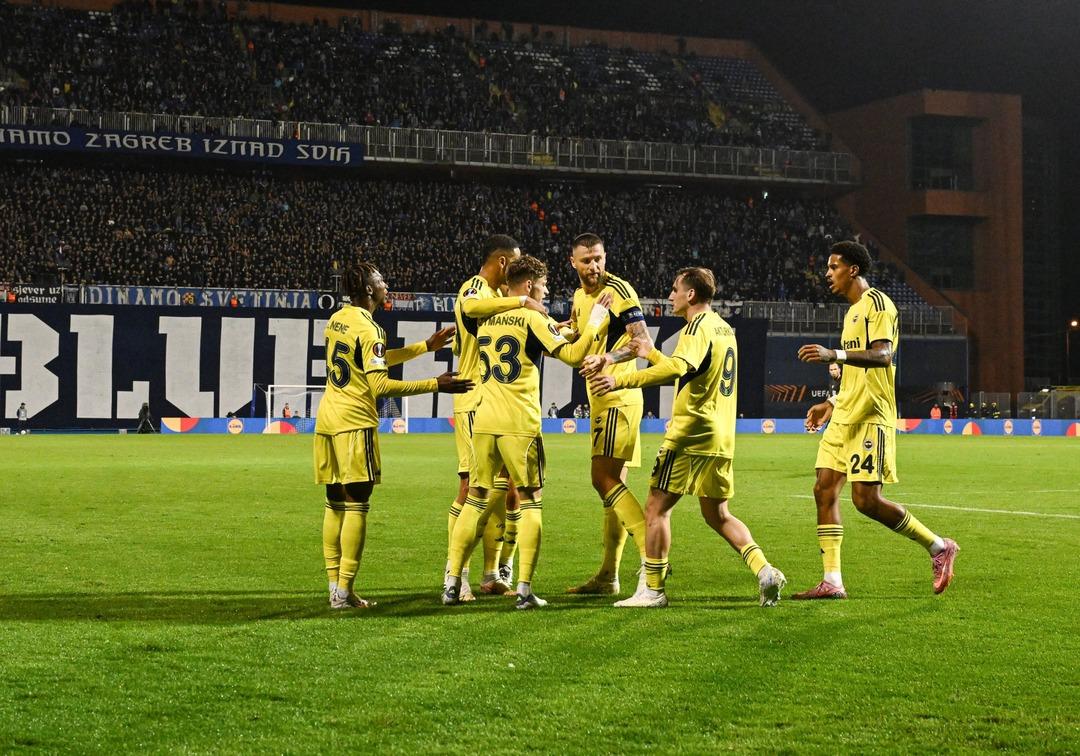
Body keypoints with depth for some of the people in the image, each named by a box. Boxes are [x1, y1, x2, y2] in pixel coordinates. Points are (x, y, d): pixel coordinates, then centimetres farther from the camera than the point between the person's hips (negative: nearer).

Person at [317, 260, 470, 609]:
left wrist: (426, 346, 26)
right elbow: (380, 385, -20)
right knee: (356, 504, -5)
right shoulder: (368, 329, -13)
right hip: (354, 422, -8)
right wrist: (435, 385, -18)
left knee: (335, 502, 11)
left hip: (328, 421, 9)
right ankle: (344, 591, -7)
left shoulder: (336, 321, 14)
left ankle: (334, 584, 13)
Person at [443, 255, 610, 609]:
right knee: (530, 503, 4)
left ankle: (452, 583, 10)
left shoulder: (485, 320, 14)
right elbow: (572, 355, -9)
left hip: (484, 422, 5)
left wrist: (552, 328, 33)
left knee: (475, 500, 13)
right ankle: (524, 589, -3)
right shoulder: (533, 319, -4)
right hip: (520, 425, -5)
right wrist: (593, 321, 3)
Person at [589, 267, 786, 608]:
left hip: (690, 434, -9)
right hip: (721, 438, 9)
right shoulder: (724, 329, 18)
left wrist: (620, 380, -33)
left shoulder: (698, 325, -11)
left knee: (656, 508, 0)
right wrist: (651, 353, 36)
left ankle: (653, 589, 3)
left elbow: (677, 368, -30)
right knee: (718, 515, 16)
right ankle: (764, 570, 0)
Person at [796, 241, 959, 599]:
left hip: (869, 417, -10)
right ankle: (831, 581, 2)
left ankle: (938, 547, 5)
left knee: (866, 498, -12)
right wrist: (832, 404, 25)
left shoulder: (877, 302, -8)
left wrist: (834, 354, -33)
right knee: (824, 489, 1)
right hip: (845, 417, 10)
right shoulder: (853, 312, 22)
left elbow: (881, 356, -23)